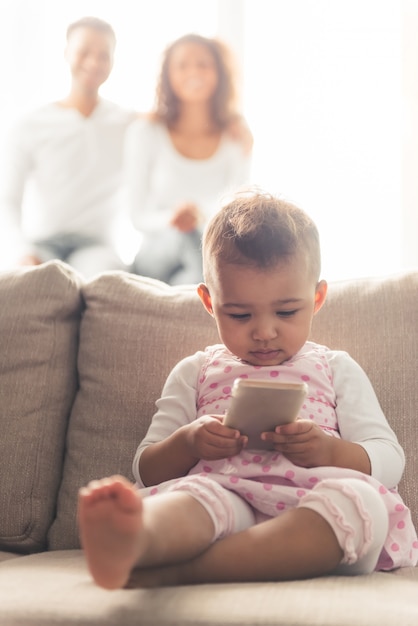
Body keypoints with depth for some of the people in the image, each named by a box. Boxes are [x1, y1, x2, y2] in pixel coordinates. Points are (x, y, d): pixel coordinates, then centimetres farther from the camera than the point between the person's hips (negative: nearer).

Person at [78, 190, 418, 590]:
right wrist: (187, 443, -5)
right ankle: (130, 540, -73)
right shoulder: (194, 373, 25)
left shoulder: (336, 369, 25)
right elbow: (146, 470, 19)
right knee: (195, 494, -35)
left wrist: (331, 451, -8)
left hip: (309, 514, 1)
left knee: (363, 500, -35)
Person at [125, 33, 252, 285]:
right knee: (184, 237, -35)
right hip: (157, 252, -1)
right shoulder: (146, 132, 2)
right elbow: (139, 214, 0)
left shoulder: (237, 136, 6)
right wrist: (169, 219, -20)